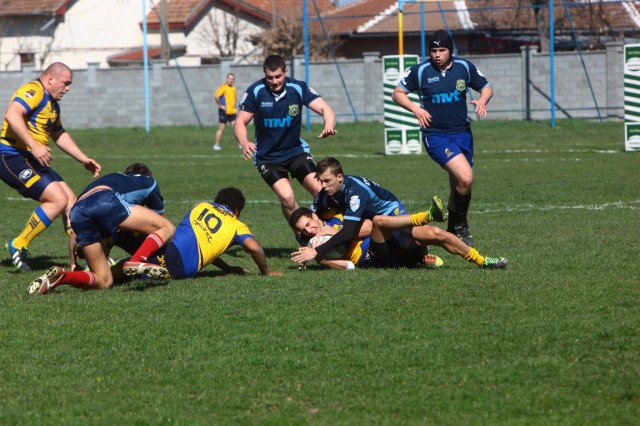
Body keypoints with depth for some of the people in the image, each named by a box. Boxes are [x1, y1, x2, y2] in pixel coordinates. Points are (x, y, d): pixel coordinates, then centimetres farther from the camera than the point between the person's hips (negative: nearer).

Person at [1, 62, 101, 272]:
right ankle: (19, 246, -8)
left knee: (70, 200, 6)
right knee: (58, 199, -18)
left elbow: (59, 134, 36)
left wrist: (84, 159, 31)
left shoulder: (52, 103, 21)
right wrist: (34, 146, -34)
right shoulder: (33, 92, -12)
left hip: (33, 160, 10)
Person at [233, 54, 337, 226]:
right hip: (267, 158, -2)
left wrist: (329, 125, -43)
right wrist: (244, 143, -35)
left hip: (296, 150, 2)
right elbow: (240, 123, -13)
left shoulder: (298, 88, -12)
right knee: (286, 197, -21)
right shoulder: (255, 91, -15)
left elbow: (325, 109, -19)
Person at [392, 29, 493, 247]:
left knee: (458, 185, 10)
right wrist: (415, 109, -12)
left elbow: (486, 87, 14)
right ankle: (461, 225, -3)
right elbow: (397, 93, 5)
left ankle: (453, 229, 30)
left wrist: (482, 100, -8)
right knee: (465, 178, -22)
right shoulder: (420, 71, -4)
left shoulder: (465, 67, 3)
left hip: (462, 133, 4)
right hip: (436, 136, -4)